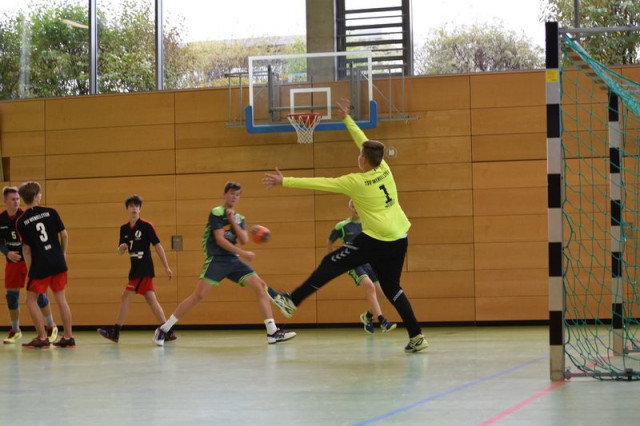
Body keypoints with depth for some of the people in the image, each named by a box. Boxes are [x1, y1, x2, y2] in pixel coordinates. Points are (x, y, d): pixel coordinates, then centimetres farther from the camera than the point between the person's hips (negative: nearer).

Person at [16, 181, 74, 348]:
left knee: (31, 300, 9)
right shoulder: (50, 212, 0)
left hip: (40, 265, -3)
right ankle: (68, 337, 12)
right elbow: (64, 235, 1)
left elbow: (26, 248, -2)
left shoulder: (21, 222, -4)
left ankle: (42, 338, 3)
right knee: (60, 297, 11)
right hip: (58, 262, 3)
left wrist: (29, 270, 5)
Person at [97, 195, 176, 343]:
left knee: (126, 297, -8)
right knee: (151, 299, 6)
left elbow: (158, 246, -7)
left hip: (144, 269, -7)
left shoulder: (146, 226, -8)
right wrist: (121, 248, -11)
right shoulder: (124, 228, 11)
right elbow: (120, 252, 14)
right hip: (136, 269, 7)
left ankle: (115, 332, -2)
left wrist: (166, 267, -8)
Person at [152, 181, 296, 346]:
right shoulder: (216, 213, -4)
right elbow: (220, 240, -11)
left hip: (233, 260, 6)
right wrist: (243, 253, -12)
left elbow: (244, 240, 4)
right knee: (198, 295, -18)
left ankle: (273, 332, -8)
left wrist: (233, 221, -6)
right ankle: (163, 329, -8)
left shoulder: (239, 218, 17)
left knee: (260, 286, -7)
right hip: (216, 259, -6)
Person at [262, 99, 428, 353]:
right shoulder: (384, 170, 4)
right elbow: (365, 143, 19)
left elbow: (318, 183, -9)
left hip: (375, 241, -7)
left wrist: (284, 182, -3)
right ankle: (416, 337, 7)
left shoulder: (356, 182, -12)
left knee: (330, 265, 4)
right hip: (399, 240, 7)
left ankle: (292, 302, 8)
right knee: (391, 287, 14)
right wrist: (347, 119, 27)